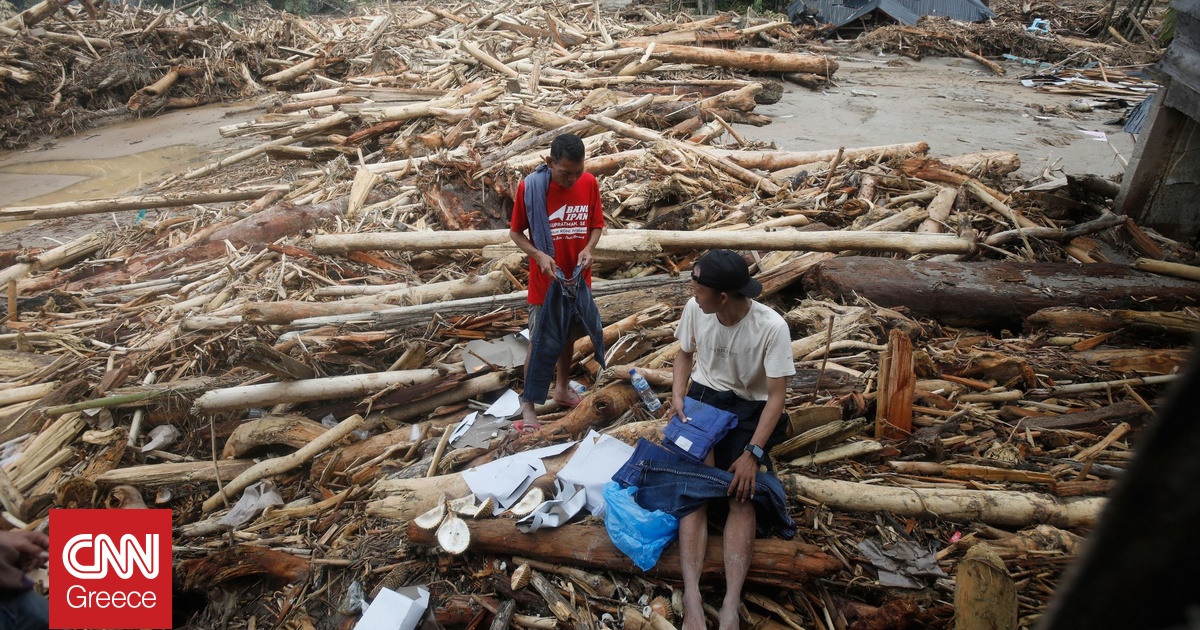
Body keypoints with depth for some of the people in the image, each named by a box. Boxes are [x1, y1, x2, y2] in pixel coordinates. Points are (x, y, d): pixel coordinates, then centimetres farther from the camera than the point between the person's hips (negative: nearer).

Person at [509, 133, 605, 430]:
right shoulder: (529, 187, -18)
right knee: (540, 344, 5)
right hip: (545, 281, -4)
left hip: (578, 278, 4)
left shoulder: (590, 183, -8)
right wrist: (539, 255, -25)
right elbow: (516, 232, -8)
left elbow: (597, 224, 3)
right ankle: (528, 404, 19)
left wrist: (588, 249, -17)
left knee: (568, 337, 20)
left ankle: (562, 387, 40)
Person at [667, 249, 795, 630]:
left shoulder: (771, 327, -22)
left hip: (748, 410, -2)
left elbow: (777, 396, -18)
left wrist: (752, 453, -25)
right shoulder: (694, 309, -10)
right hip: (702, 399, 2)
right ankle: (692, 598, -30)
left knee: (741, 494, -22)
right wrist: (677, 397, -7)